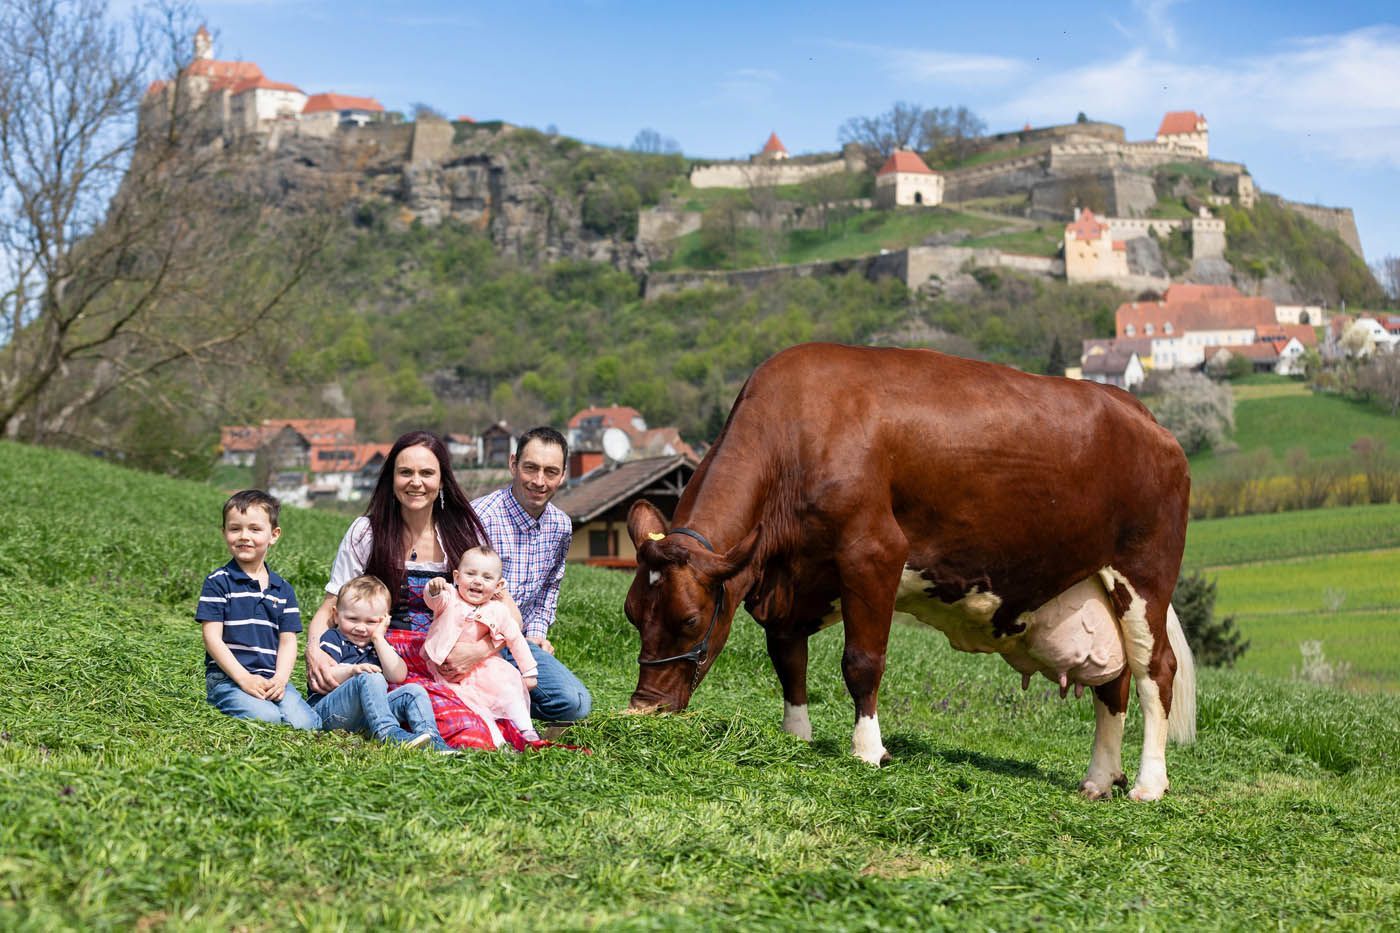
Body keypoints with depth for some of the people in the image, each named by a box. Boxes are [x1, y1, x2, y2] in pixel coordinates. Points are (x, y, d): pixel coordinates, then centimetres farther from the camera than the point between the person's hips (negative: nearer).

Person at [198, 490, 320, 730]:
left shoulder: (283, 589, 14)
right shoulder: (218, 582, 1)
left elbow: (288, 640, 11)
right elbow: (212, 638, -5)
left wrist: (280, 679, -9)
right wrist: (244, 679, -15)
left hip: (271, 680, 4)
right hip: (227, 678, -4)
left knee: (304, 723, -22)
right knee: (266, 718, -31)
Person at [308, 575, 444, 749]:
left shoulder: (380, 644, 22)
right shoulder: (333, 639, 7)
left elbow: (398, 676, 2)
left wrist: (378, 638, 3)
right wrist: (351, 671, -26)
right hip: (328, 711, -5)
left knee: (413, 691, -11)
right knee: (371, 678, -31)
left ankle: (430, 738, -35)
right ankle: (387, 732, -48)